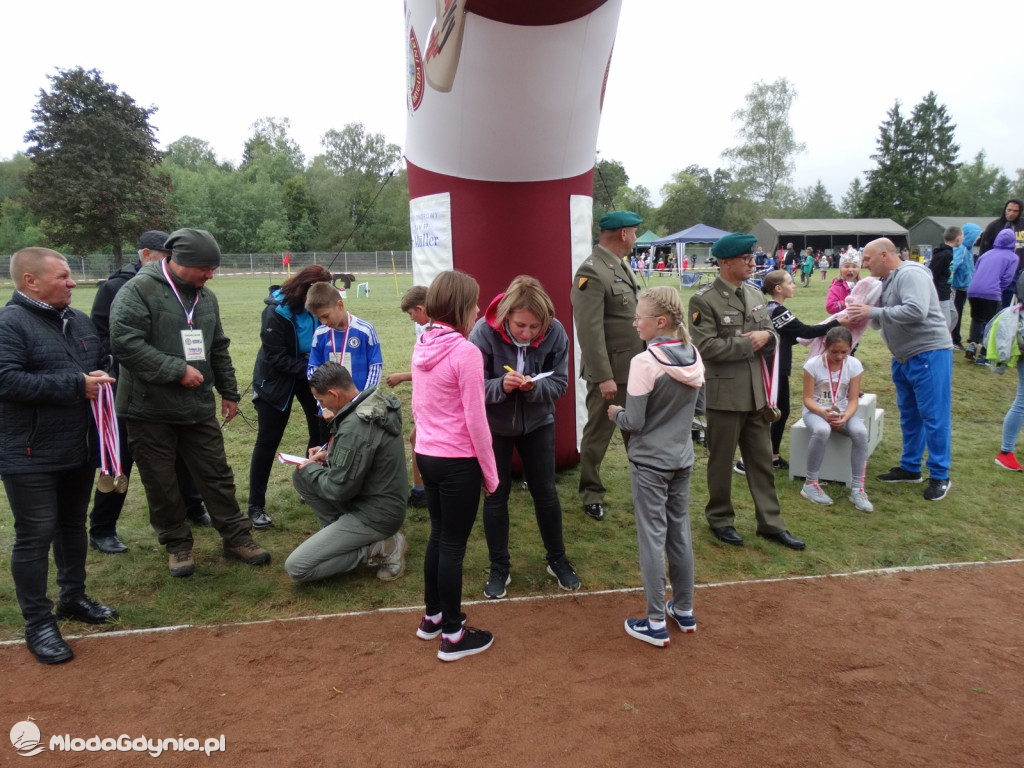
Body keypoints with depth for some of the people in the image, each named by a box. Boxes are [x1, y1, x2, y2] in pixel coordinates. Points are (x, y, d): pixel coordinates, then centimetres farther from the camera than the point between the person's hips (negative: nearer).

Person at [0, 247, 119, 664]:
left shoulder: (79, 321, 11)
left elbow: (100, 363, 23)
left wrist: (100, 380, 0)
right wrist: (76, 385, -23)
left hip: (80, 448, 8)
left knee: (73, 525, 19)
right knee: (35, 536, 0)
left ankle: (73, 597, 36)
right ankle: (38, 624, 13)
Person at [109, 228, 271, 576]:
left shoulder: (205, 297, 10)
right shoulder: (139, 290, -12)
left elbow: (219, 349, 19)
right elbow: (124, 342, -21)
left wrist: (229, 391, 18)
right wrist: (177, 370, -20)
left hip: (199, 407, 5)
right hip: (149, 408, -5)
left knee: (217, 475, 10)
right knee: (161, 483, 8)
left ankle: (237, 538, 21)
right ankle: (177, 544, 25)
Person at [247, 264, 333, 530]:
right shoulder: (276, 311, -24)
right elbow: (276, 358, -23)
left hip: (309, 375, 4)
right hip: (276, 379, -4)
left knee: (322, 431, 2)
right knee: (268, 442, 1)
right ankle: (256, 506, 12)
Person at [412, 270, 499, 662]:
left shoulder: (422, 346, 4)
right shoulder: (466, 352, -19)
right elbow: (475, 420, -17)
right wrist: (490, 473, -8)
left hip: (426, 455, 7)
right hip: (458, 462, -7)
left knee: (438, 536, 21)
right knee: (453, 545, 4)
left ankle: (432, 616, 36)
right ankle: (453, 635, 18)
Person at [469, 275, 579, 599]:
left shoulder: (555, 333, -20)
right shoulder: (484, 332, -26)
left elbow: (559, 383, -13)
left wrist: (535, 386, -34)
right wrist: (501, 386, -41)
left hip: (538, 423, 2)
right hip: (493, 426, -1)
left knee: (545, 492, 11)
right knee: (496, 495, 7)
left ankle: (557, 560, 31)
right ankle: (499, 567, 24)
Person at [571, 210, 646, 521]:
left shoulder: (621, 266, 11)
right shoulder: (591, 273, -17)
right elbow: (590, 331, -21)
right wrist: (604, 377, -22)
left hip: (635, 369, 8)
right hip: (610, 371, -8)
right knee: (598, 434, 7)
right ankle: (591, 494, 23)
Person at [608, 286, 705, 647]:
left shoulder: (645, 362, -21)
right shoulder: (694, 357, -1)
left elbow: (634, 422, -18)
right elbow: (693, 407, 10)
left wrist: (615, 413, 1)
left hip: (649, 462, -6)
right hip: (682, 458, 7)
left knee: (652, 537, 3)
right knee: (680, 532, 17)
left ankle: (656, 624, 12)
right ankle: (684, 610, 30)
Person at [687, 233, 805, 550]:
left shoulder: (755, 295, 9)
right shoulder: (704, 300, -12)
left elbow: (773, 337, 14)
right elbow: (707, 347, -20)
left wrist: (766, 336, -10)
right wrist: (749, 344, -14)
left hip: (756, 392, 6)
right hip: (724, 394, -6)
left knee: (762, 461, 13)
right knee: (721, 462, 10)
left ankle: (771, 523, 25)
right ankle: (720, 519, 27)